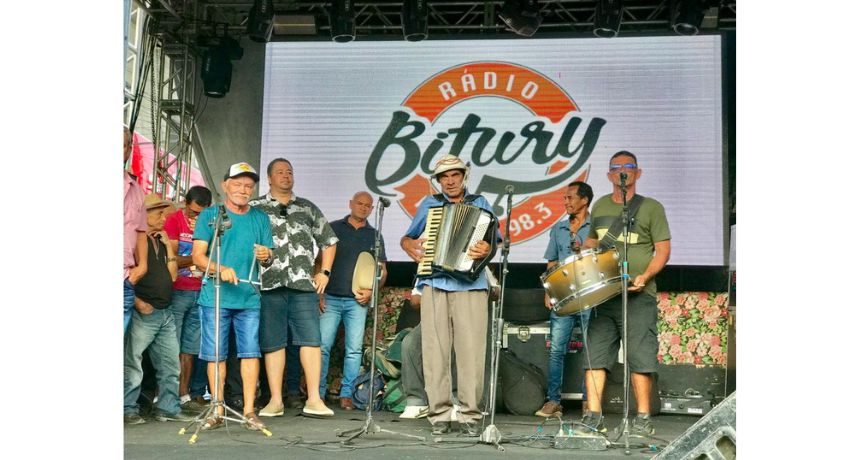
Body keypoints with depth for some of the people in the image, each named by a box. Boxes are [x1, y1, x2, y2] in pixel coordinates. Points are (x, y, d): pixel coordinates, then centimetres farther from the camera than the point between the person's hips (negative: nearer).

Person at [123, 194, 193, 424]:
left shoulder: (161, 241, 17)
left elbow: (172, 276, 13)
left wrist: (168, 246, 7)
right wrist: (137, 301, -18)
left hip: (165, 314, 8)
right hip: (142, 313, -8)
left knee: (171, 364, 8)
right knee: (132, 364, -2)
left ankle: (168, 407, 15)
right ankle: (129, 409, 5)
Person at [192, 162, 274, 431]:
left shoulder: (260, 218, 13)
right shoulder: (210, 215, 5)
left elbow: (269, 260, 13)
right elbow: (197, 256, -4)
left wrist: (265, 257, -11)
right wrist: (220, 269, -22)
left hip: (249, 298, 2)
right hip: (214, 297, -2)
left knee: (250, 352, -3)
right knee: (215, 355, 2)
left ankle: (249, 411, 2)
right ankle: (218, 411, 11)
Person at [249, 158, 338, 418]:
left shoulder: (307, 209, 17)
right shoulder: (255, 208, 9)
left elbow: (329, 240, 22)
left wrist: (324, 272, 13)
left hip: (304, 285, 2)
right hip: (270, 285, -1)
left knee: (310, 339, -5)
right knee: (273, 343, 2)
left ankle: (314, 399, -2)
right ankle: (275, 400, 8)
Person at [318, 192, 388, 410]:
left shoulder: (374, 236, 14)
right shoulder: (334, 228, 8)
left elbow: (382, 270, 13)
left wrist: (372, 291, -4)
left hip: (358, 301, 2)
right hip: (330, 298, -1)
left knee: (354, 349, -2)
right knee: (322, 346, -6)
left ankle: (346, 394, 5)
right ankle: (318, 393, 1)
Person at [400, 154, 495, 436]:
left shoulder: (479, 204, 16)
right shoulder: (429, 204, 19)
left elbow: (496, 240, 7)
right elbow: (406, 238, 27)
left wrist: (487, 249, -15)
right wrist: (411, 247, 4)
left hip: (470, 284, -1)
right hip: (434, 284, 2)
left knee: (471, 350, -7)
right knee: (435, 350, -3)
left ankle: (470, 415, -1)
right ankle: (439, 414, 3)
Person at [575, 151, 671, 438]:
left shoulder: (651, 208, 3)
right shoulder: (600, 207, 16)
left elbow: (662, 250, -1)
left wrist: (645, 276, -17)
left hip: (638, 295, -4)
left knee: (640, 357, -4)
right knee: (595, 354, -1)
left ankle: (643, 419, 5)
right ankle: (593, 417, 3)